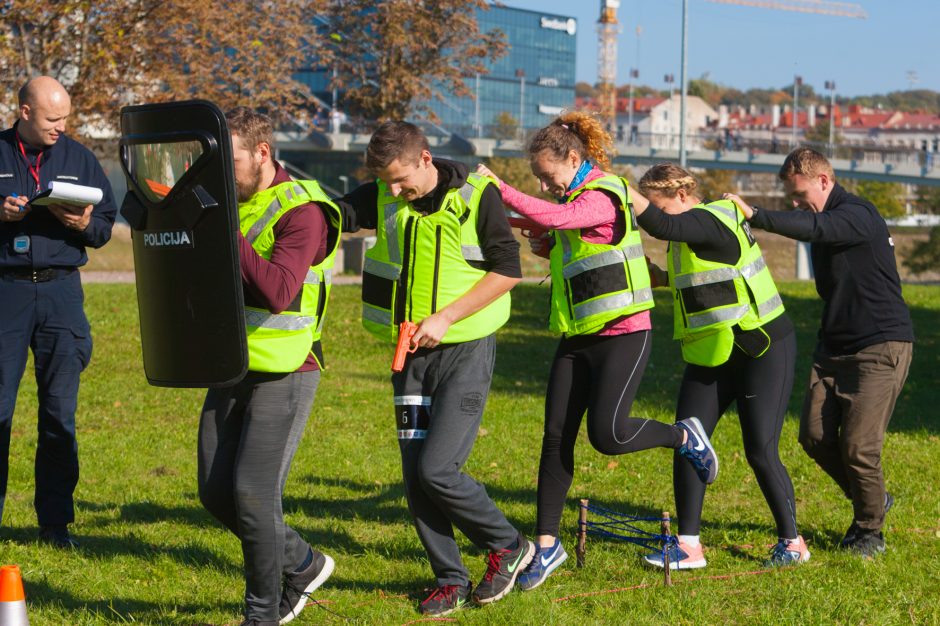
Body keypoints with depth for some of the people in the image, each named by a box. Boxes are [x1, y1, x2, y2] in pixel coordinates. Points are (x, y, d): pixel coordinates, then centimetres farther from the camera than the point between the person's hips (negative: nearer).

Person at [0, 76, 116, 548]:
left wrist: (84, 223, -9)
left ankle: (55, 521, 9)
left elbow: (106, 224, 12)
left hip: (61, 291, 2)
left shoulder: (78, 158, 11)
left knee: (60, 411, 2)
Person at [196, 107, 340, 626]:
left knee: (253, 492, -10)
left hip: (284, 374, -8)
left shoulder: (301, 210, -14)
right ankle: (302, 565, 28)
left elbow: (277, 293, -26)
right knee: (216, 492, 7)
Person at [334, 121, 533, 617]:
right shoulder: (383, 198, 1)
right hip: (412, 354, 5)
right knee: (416, 476, 3)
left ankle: (508, 546, 10)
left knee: (437, 469, -13)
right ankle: (451, 580, 18)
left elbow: (507, 270, -9)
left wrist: (445, 317, -16)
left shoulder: (476, 194, -10)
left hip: (466, 351, -5)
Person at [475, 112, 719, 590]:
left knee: (607, 434, -14)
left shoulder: (604, 197, -16)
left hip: (622, 334, -8)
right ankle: (547, 544, 6)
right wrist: (544, 246, 7)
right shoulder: (575, 201, 13)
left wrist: (498, 187, -30)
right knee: (556, 438, 1)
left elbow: (552, 217, -34)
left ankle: (684, 437, 15)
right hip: (577, 337, 8)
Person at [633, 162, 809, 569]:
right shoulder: (691, 233, 8)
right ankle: (689, 546, 4)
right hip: (712, 354, 9)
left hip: (764, 351, -9)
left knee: (761, 451, -5)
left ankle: (792, 542, 12)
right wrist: (664, 279, 6)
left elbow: (662, 226, -40)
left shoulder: (711, 221, -20)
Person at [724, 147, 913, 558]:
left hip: (882, 345, -9)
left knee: (859, 445, -11)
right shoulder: (825, 219, 14)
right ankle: (872, 501, 22)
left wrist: (755, 216, -45)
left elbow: (813, 228, -37)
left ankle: (870, 530, 9)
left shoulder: (857, 216, -16)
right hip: (834, 346, 9)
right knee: (815, 436, 0)